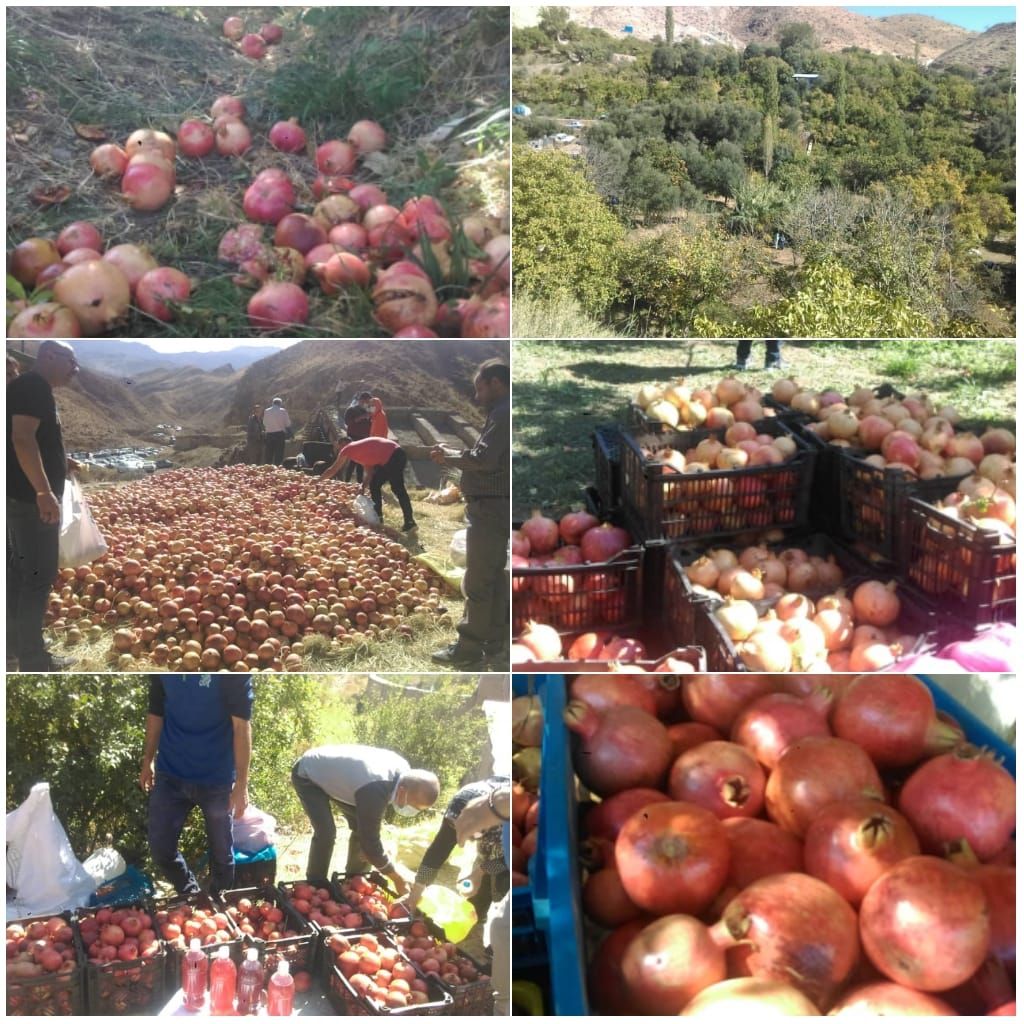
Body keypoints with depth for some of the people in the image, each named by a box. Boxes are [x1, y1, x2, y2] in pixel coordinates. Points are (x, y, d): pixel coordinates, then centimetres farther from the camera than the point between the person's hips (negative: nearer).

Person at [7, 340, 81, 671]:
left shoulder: (31, 387, 17)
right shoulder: (34, 386, -14)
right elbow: (22, 438, -26)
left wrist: (60, 462, 19)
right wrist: (44, 491, -29)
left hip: (22, 494, 10)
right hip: (31, 497, -10)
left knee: (21, 567, 17)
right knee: (39, 573, -6)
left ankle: (16, 640, 27)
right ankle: (32, 657, -2)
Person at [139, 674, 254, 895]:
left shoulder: (232, 674, -19)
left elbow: (241, 726, -16)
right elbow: (156, 714, 10)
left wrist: (242, 784, -16)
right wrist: (146, 762, 14)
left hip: (217, 779, -4)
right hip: (170, 774, 4)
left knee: (221, 853, 12)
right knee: (160, 849, 9)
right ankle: (191, 894, 36)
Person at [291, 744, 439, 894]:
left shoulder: (402, 770, -14)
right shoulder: (374, 790, -40)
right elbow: (370, 839, -30)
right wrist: (397, 877, -20)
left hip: (333, 773, 8)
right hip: (307, 775, -8)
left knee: (363, 827, 2)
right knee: (326, 832, -20)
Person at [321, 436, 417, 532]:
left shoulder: (347, 449, 4)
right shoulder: (360, 450, 26)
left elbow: (332, 470, 11)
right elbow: (370, 473, 19)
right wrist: (363, 488, 11)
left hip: (394, 456, -9)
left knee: (397, 488, -8)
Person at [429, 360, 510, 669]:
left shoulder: (502, 414, -15)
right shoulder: (502, 414, 17)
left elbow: (483, 458, -25)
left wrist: (448, 456, -10)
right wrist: (450, 455, 6)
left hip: (489, 508, -11)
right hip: (496, 506, 11)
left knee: (477, 581, -6)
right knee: (494, 577, 14)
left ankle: (469, 650, -1)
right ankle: (494, 644, 21)